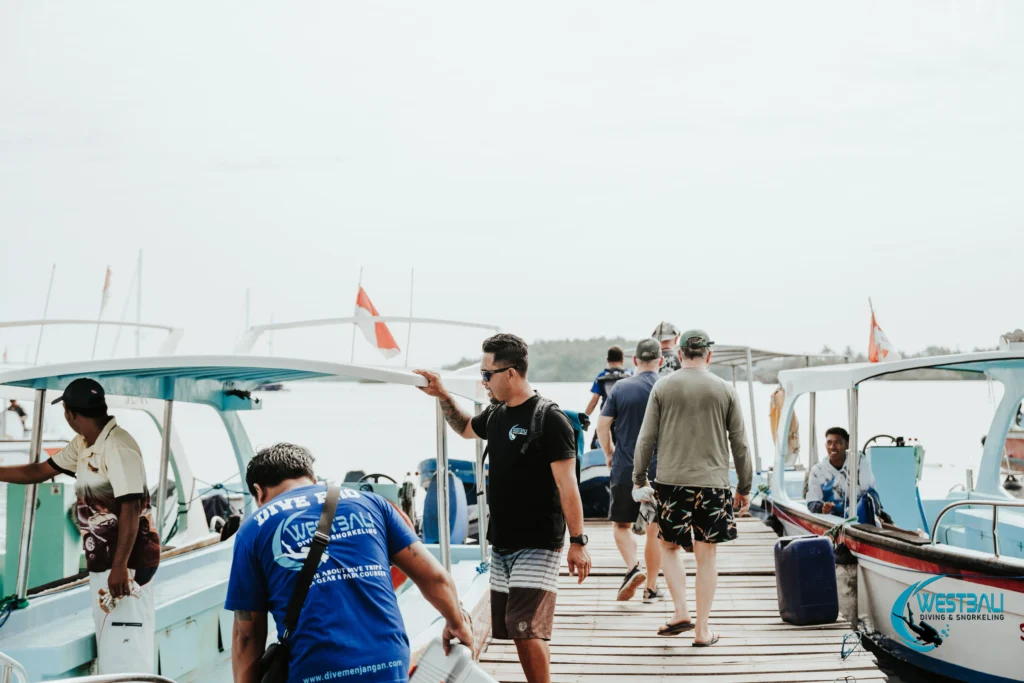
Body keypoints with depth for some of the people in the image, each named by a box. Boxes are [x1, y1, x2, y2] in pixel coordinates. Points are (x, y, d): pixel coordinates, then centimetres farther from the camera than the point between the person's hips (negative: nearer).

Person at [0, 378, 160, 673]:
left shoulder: (118, 448, -20)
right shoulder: (83, 445, 10)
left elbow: (131, 510, -23)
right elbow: (38, 472, 20)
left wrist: (120, 567, -25)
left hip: (126, 563, -10)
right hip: (102, 561, 10)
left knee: (125, 647, -10)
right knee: (110, 646, 15)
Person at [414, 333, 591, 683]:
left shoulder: (549, 418, -15)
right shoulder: (495, 415, 8)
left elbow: (567, 484, -17)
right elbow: (465, 428, 31)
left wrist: (577, 540, -18)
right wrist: (443, 397, 17)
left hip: (537, 546, -8)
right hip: (501, 544, 8)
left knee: (526, 629, -14)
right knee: (512, 629, 11)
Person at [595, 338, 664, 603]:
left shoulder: (621, 388, -2)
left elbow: (602, 425, -3)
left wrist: (609, 453, 12)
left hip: (625, 469, 0)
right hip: (660, 470, 0)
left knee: (621, 524, 15)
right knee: (654, 530, 11)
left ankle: (633, 568, -7)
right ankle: (651, 588, 16)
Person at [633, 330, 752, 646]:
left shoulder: (662, 387, 1)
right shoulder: (725, 390, 3)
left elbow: (646, 439, 1)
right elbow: (739, 444, 6)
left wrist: (639, 479, 12)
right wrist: (744, 487, 15)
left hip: (671, 481, 0)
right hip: (712, 482, 0)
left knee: (669, 545, 17)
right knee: (707, 555, 6)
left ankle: (681, 612, 6)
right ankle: (701, 629, 10)